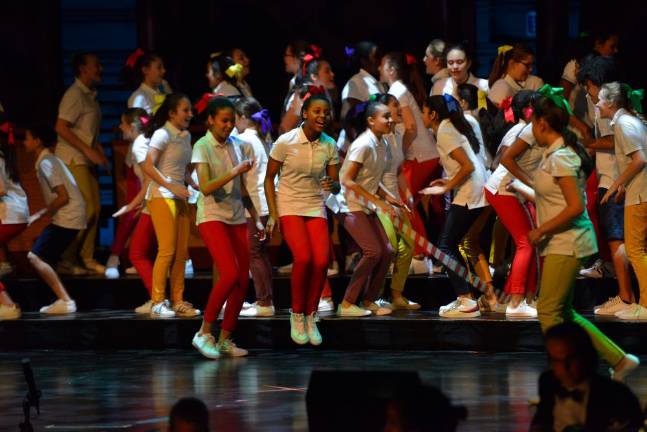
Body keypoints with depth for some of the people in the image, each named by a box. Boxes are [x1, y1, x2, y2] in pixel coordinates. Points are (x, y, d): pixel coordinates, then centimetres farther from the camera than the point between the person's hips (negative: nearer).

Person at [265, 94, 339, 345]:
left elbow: (336, 184, 4)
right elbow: (269, 178, -3)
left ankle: (311, 317, 5)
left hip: (316, 208, 3)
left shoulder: (329, 146, -1)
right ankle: (297, 315, -3)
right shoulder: (285, 142, -11)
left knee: (321, 261, -15)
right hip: (289, 207, -3)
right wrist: (273, 214, -9)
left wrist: (332, 185, -21)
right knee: (303, 258, -22)